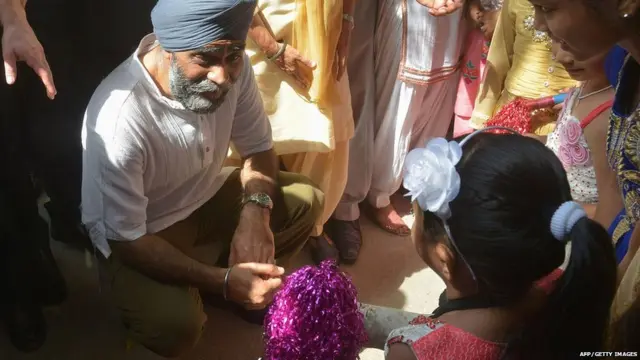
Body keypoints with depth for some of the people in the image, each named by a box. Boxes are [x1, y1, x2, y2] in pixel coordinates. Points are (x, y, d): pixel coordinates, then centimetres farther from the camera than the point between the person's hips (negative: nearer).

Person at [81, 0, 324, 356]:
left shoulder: (231, 65, -20)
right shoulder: (118, 123, -36)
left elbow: (258, 146, -5)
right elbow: (125, 240, -26)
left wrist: (255, 212, -24)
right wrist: (223, 280, -33)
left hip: (205, 196, 6)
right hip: (139, 234, -6)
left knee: (307, 200, -6)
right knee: (175, 324, -30)